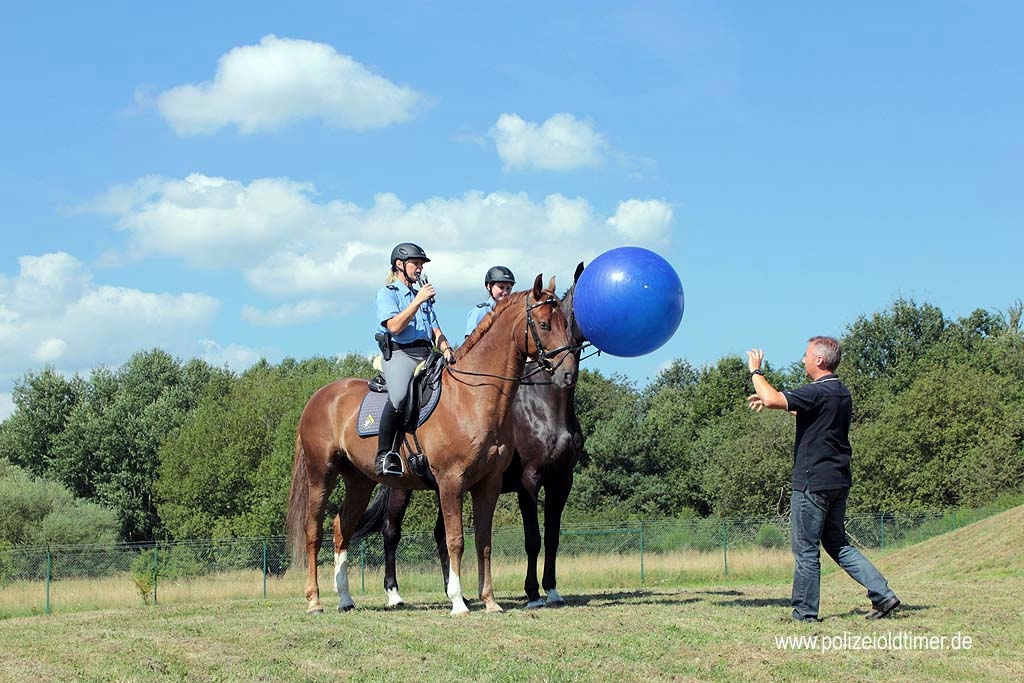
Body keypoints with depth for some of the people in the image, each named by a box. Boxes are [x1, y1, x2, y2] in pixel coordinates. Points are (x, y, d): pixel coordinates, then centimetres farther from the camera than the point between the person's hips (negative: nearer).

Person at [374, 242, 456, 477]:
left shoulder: (423, 295, 28)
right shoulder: (387, 293, 6)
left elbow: (435, 329, 20)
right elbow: (395, 326, -10)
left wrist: (445, 348, 0)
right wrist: (417, 301, -11)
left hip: (426, 355, 8)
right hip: (399, 354, -8)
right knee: (399, 397, -34)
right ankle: (384, 455, -30)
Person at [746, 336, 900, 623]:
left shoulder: (818, 392, -17)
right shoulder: (841, 393, 13)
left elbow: (773, 399, -27)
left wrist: (756, 371, -10)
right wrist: (766, 398, 24)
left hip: (813, 482, -9)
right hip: (838, 481, 9)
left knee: (806, 550, 1)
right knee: (837, 543, 16)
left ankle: (805, 612, 7)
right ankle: (883, 594, 8)